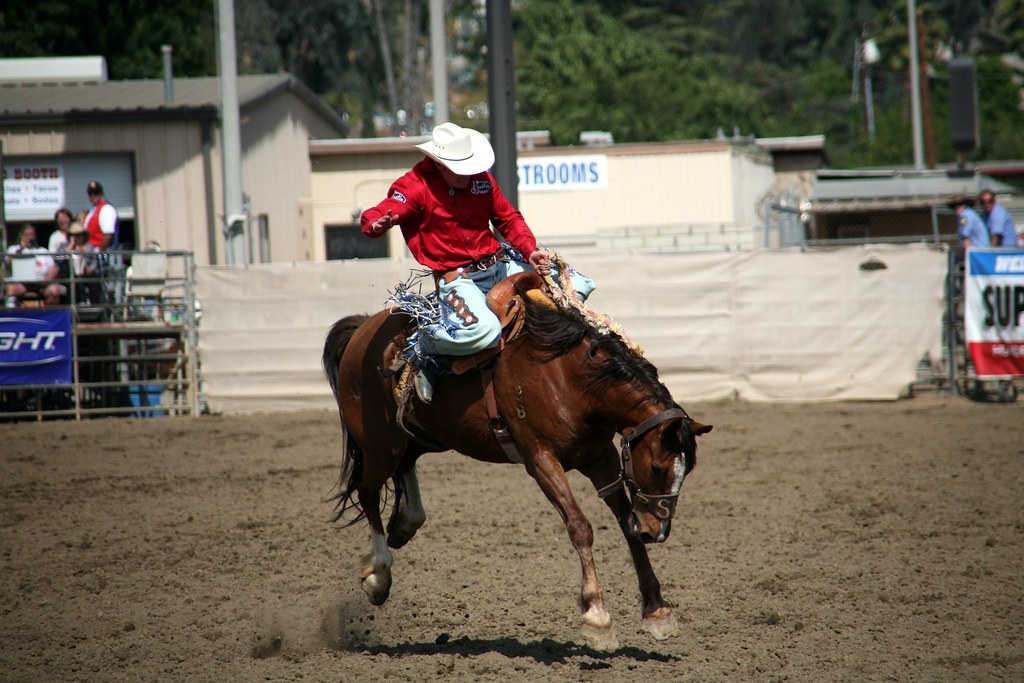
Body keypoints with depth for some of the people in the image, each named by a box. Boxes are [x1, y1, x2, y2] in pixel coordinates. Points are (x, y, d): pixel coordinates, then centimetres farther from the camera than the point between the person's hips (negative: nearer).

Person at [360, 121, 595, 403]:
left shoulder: (482, 179, 6)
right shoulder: (414, 187, -11)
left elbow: (509, 219, 14)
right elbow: (372, 218, -23)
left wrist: (531, 251, -4)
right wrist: (377, 224, -49)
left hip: (499, 263, 7)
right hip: (457, 278, -7)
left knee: (578, 285, 5)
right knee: (482, 330, -38)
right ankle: (421, 345, -10)